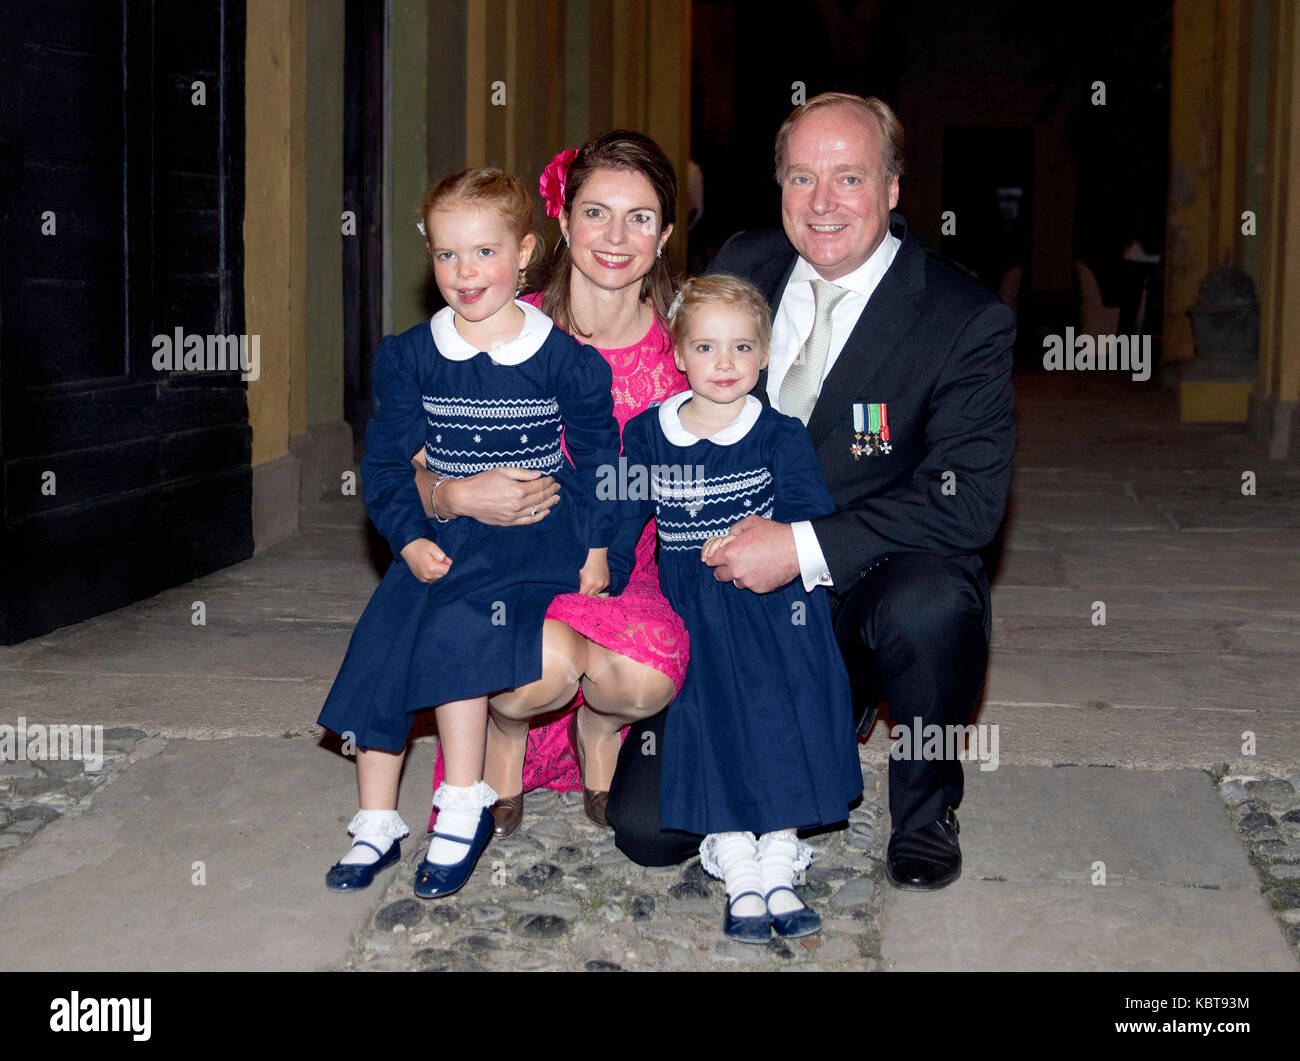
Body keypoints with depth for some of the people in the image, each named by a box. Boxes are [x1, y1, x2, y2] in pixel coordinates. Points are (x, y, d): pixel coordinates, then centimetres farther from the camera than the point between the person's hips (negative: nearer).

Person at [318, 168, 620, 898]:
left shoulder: (565, 359, -2)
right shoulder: (410, 357, 4)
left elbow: (598, 455, 4)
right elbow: (387, 459, 5)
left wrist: (596, 545, -2)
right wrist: (410, 538, -8)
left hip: (535, 533, -4)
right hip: (440, 540, 4)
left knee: (452, 635, -26)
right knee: (379, 654, -8)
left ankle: (465, 808, -12)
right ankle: (377, 825, 8)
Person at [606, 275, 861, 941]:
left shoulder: (781, 436, -1)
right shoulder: (648, 435, 4)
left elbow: (814, 518, -4)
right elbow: (619, 521, 10)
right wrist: (597, 583, 4)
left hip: (775, 609, -1)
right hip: (692, 614, 1)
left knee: (781, 719, -7)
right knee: (711, 725, -8)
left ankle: (778, 867, 6)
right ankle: (739, 875, 3)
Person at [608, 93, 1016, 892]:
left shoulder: (967, 322, -11)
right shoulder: (740, 266, 3)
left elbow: (969, 503, -18)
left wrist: (806, 547, -26)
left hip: (871, 590, -3)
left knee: (930, 604, -39)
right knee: (648, 827, -8)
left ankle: (926, 806, -7)